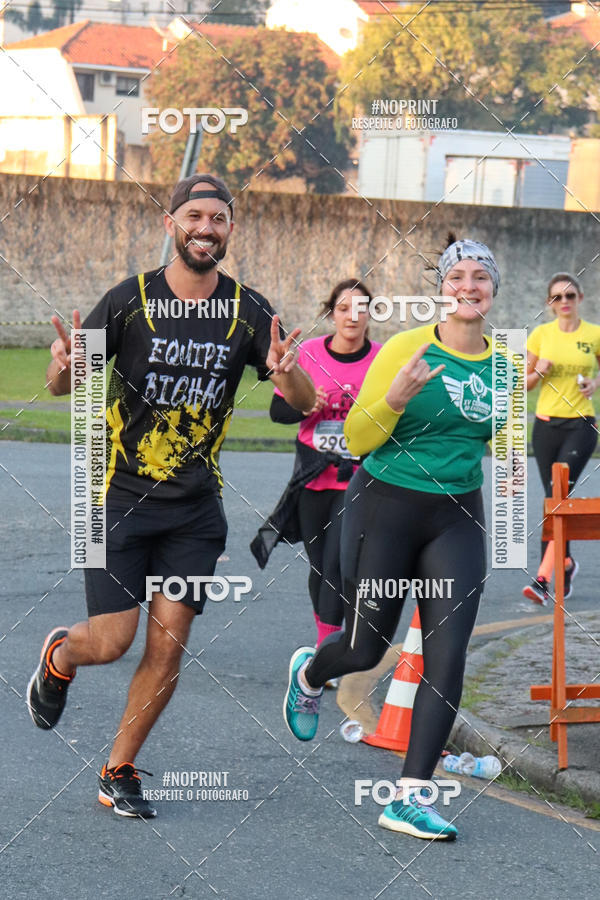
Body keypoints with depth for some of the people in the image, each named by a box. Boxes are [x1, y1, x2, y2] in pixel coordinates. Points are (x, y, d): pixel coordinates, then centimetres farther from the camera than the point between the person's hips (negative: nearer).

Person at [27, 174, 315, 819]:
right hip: (121, 495, -2)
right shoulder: (131, 300, -7)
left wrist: (286, 373, -30)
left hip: (195, 506, 2)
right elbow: (63, 385, -3)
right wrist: (64, 366, -27)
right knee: (112, 640, -6)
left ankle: (119, 772, 16)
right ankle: (58, 657, 31)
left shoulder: (247, 312, -2)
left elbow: (305, 403, -6)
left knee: (167, 644, -2)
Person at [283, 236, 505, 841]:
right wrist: (394, 398, -28)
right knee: (366, 648, 7)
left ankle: (411, 797, -4)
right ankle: (308, 674, 45)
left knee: (447, 656, -9)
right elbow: (355, 439, -10)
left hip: (458, 519, 4)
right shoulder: (408, 349, -11)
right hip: (386, 509, -3)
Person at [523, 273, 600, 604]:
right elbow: (523, 385, 9)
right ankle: (565, 564, 31)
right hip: (546, 425, 3)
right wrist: (538, 371, -11)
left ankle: (544, 577, -19)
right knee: (553, 499, 9)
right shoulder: (541, 334, 4)